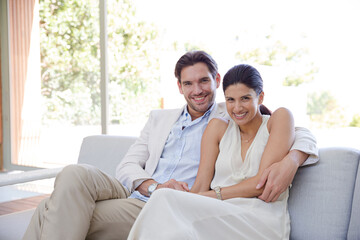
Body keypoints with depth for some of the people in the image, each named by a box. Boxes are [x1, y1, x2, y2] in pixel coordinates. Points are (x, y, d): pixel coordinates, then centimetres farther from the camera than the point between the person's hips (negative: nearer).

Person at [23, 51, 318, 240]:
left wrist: (290, 161, -19)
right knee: (75, 175, -28)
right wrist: (154, 186, -8)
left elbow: (301, 134, 6)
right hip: (135, 197, 5)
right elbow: (128, 166, 16)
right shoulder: (159, 118, 24)